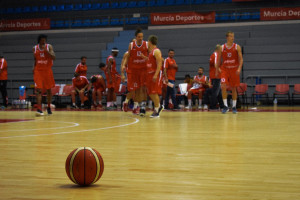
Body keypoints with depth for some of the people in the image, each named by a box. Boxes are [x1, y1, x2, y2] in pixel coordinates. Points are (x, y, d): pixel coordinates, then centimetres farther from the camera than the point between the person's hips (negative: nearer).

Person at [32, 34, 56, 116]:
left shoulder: (49, 47, -3)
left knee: (49, 89, 10)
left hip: (47, 70, 0)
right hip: (38, 71, 0)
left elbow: (53, 57, -15)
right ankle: (39, 109, -18)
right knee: (38, 90, -12)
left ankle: (49, 107, 26)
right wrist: (34, 67, 0)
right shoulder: (34, 48, 3)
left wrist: (46, 51, -24)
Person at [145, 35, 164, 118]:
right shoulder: (150, 51, 16)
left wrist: (156, 75, -27)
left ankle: (156, 111, -5)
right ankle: (159, 106, 24)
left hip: (156, 74, -9)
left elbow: (159, 64, -20)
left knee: (154, 92, -9)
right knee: (150, 93, 10)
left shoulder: (156, 51, -12)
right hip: (149, 74, 9)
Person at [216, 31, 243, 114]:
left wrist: (239, 68, -20)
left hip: (234, 70, 0)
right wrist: (217, 69, 9)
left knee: (234, 88, 6)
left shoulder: (237, 47, -2)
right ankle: (225, 106, -12)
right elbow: (219, 59, 11)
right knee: (223, 86, -17)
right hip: (224, 69, 0)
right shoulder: (222, 47, 2)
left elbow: (241, 59, -6)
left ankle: (234, 107, 17)